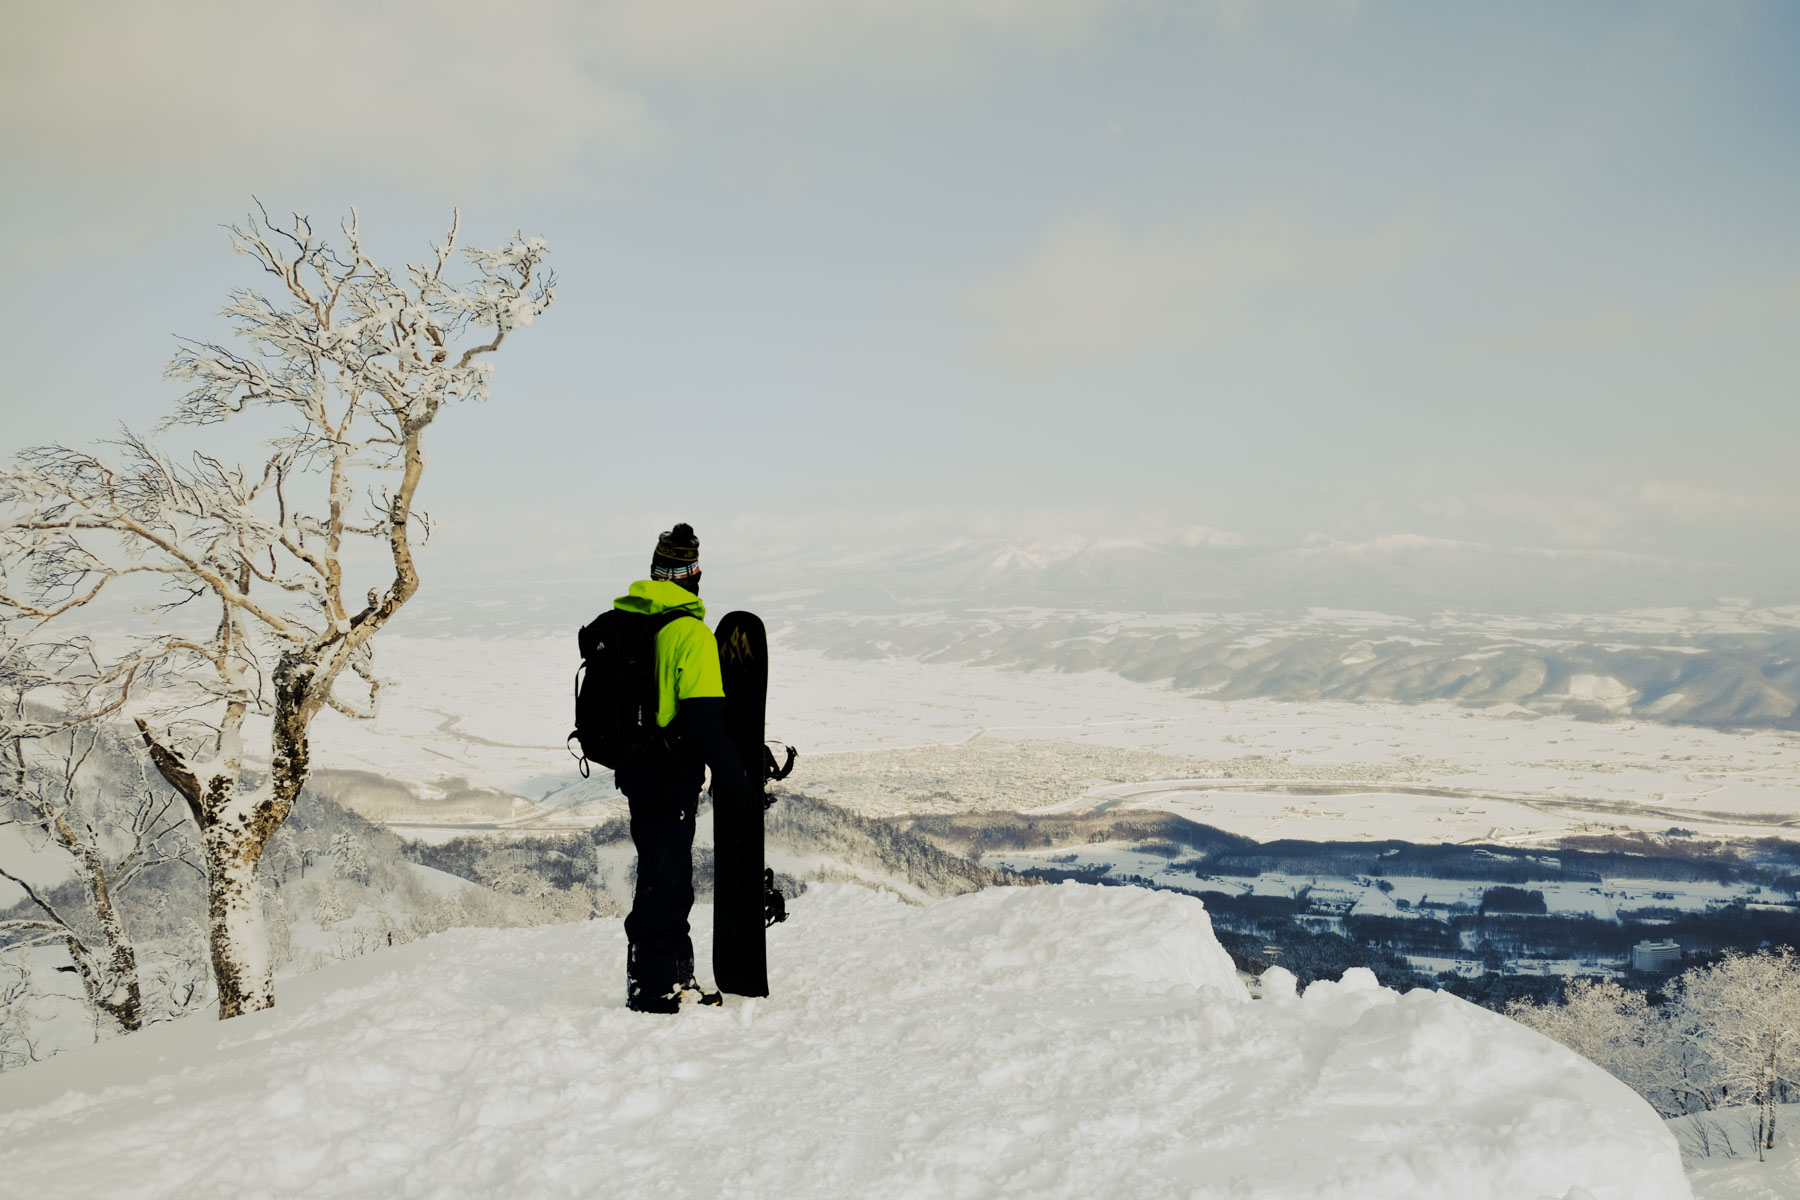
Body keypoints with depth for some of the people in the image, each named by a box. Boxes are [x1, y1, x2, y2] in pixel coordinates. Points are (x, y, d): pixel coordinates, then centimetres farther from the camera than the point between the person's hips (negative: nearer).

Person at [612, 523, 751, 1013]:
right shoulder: (690, 632, -17)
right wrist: (730, 775, -13)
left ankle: (676, 980, 27)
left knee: (665, 874, 18)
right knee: (665, 880, 0)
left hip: (633, 769, 8)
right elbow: (704, 716, -20)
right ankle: (651, 990, 4)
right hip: (671, 773, -8)